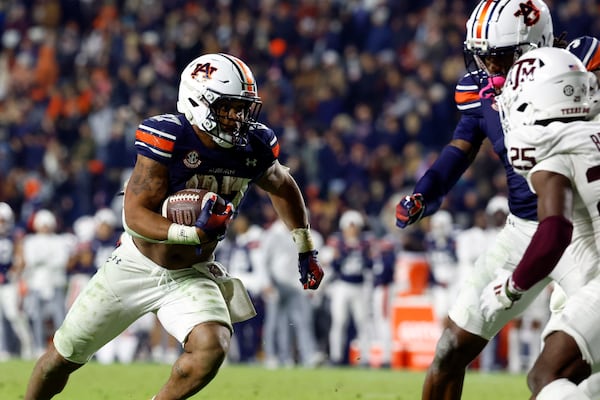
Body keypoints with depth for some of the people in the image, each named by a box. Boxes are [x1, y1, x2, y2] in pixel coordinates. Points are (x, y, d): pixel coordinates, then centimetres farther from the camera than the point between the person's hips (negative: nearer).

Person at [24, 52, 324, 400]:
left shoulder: (256, 147, -10)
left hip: (191, 276, 3)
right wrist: (194, 234, -40)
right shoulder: (166, 139, -24)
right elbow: (135, 215, -25)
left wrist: (306, 248, 15)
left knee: (212, 347, -27)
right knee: (64, 356, 6)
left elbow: (282, 186, 14)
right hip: (137, 266, -2)